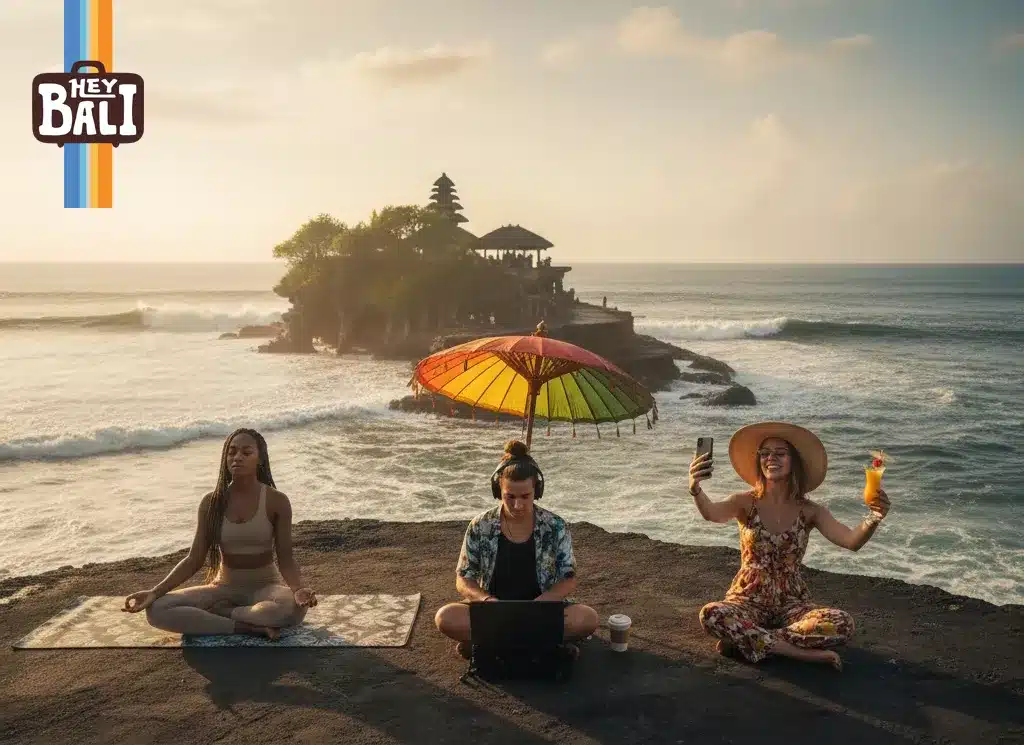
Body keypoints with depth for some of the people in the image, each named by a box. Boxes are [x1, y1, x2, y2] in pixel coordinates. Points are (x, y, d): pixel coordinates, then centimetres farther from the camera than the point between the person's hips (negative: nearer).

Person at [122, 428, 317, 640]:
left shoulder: (277, 501, -10)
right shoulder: (211, 502, -3)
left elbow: (286, 559, -9)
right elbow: (194, 559, -1)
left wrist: (299, 589, -30)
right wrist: (155, 592, -14)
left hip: (265, 587, -3)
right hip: (225, 587, 3)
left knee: (295, 607, -39)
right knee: (157, 610, -23)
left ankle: (220, 613, -19)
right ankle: (250, 627, -26)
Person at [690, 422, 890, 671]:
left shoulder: (810, 511, -1)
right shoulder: (746, 503, -5)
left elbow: (852, 541, -14)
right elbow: (712, 513, -27)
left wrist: (873, 519, -37)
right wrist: (695, 489, -50)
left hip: (791, 604, 1)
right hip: (748, 601, -1)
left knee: (842, 624, -27)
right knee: (711, 615, -34)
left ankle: (745, 640, -19)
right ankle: (803, 653, -23)